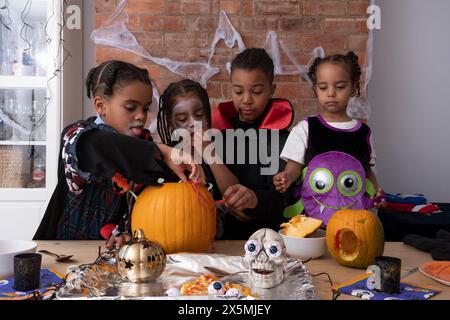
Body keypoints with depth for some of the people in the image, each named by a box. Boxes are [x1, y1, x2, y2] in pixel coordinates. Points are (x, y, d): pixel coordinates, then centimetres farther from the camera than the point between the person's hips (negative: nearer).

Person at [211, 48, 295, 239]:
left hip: (267, 230, -3)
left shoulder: (279, 137, 0)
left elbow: (282, 198, -11)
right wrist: (225, 203, 0)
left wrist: (256, 199, -31)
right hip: (224, 231, 3)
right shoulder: (219, 129, 11)